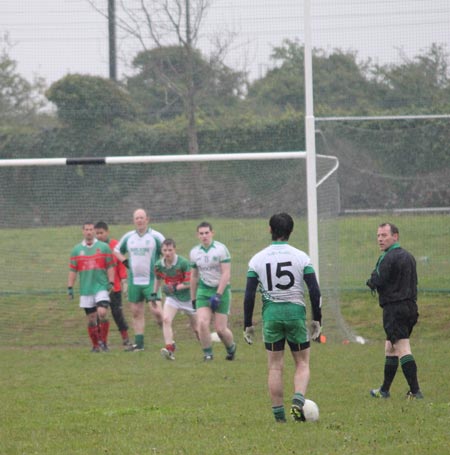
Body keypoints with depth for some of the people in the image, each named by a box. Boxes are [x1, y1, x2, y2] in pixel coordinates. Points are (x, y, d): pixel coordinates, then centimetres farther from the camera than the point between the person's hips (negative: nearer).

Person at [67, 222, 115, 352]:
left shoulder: (104, 247, 3)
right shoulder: (76, 250, 9)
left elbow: (110, 267, 4)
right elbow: (72, 270, 10)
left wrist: (111, 282, -6)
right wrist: (70, 287, 5)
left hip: (101, 287, -2)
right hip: (85, 290, 2)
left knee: (102, 313, -18)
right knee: (91, 319, 3)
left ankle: (104, 341, -3)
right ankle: (95, 345, 14)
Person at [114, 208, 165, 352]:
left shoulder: (156, 236, -5)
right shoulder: (128, 237, 10)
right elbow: (116, 250, 25)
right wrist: (124, 261, 9)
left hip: (151, 280, -5)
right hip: (134, 280, 5)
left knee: (156, 311, -17)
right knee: (136, 312, 7)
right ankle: (138, 343, 13)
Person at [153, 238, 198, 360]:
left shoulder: (184, 263, -20)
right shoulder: (159, 265, -5)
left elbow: (189, 283, -19)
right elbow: (158, 279, 17)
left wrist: (175, 288, -29)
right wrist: (154, 293, 17)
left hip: (187, 297, -3)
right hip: (172, 297, 3)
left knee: (196, 328, 12)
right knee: (166, 319, -24)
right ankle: (170, 349, -30)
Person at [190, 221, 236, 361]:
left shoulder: (221, 249, -10)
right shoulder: (194, 252, 5)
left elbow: (226, 274, -13)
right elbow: (194, 276, 16)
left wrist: (218, 294, -20)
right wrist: (193, 298, 17)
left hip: (221, 290, -4)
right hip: (203, 290, 4)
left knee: (221, 329, -2)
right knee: (202, 323, -15)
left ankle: (231, 348, 27)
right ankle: (207, 353, 0)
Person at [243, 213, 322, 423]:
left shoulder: (257, 259, 0)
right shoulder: (301, 257, -2)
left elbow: (249, 295, -1)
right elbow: (314, 291, -4)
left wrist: (248, 325, 6)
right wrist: (317, 319, 6)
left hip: (271, 313, 1)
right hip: (296, 311, -1)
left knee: (275, 367, 8)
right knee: (302, 363, 10)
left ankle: (278, 414, 7)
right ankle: (298, 401, -14)